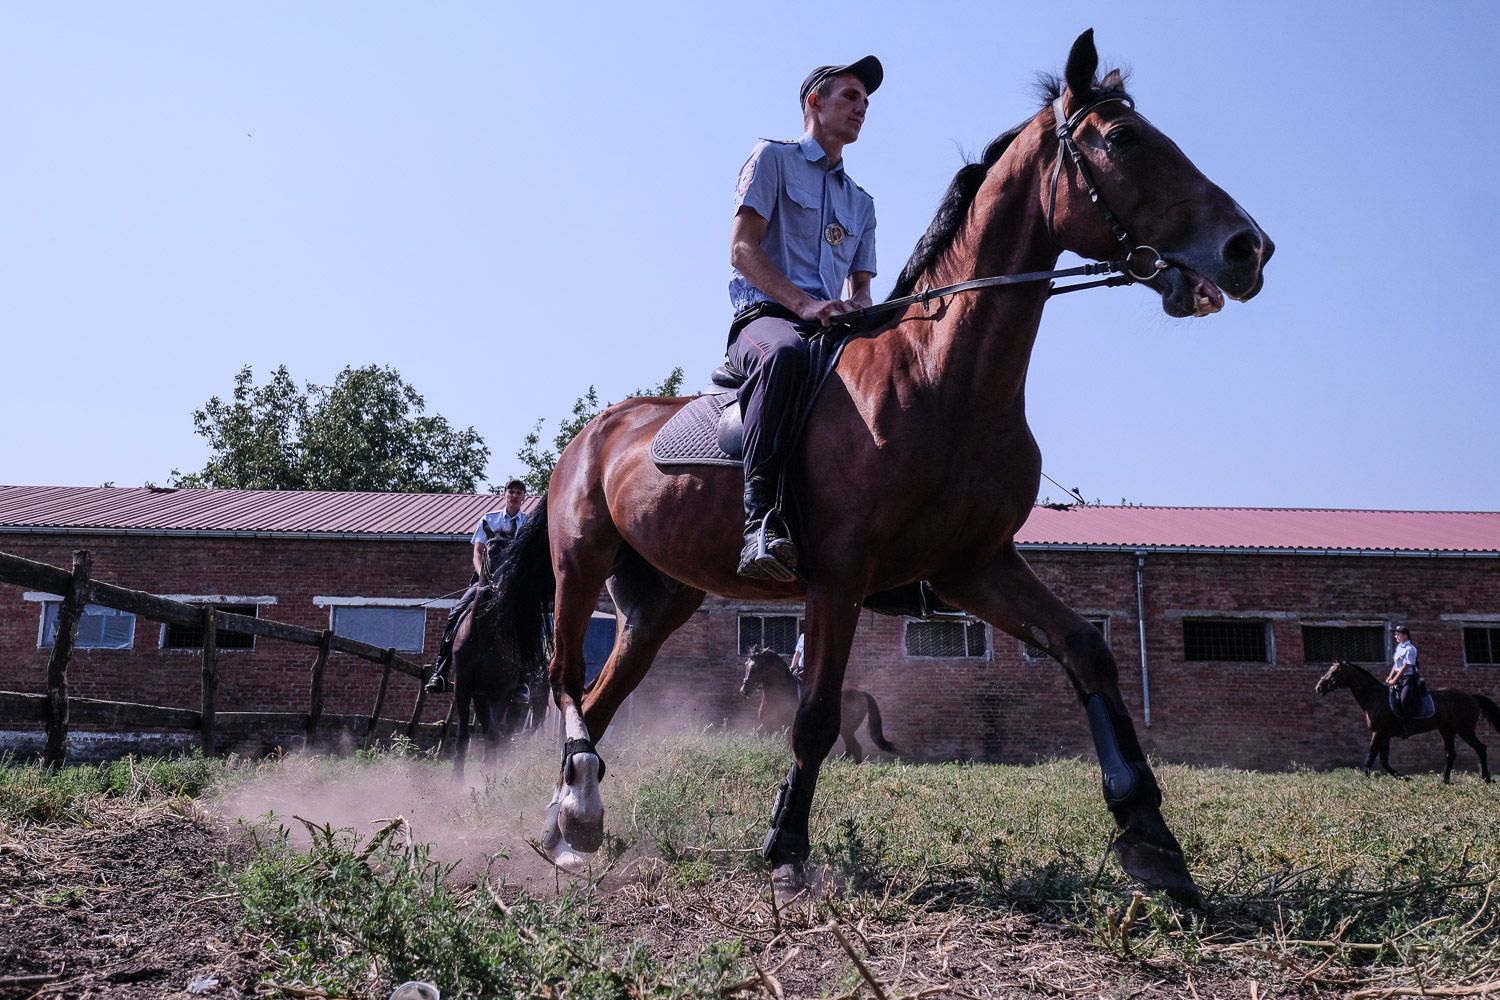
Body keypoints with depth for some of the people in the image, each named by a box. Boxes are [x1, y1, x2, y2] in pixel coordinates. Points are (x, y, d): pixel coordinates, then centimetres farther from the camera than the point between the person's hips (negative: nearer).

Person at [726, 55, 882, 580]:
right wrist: (804, 304, -18)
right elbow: (742, 250, -3)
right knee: (785, 354, -43)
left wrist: (859, 307, -5)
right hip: (766, 315, -6)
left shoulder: (861, 201, 30)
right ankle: (760, 518, -45)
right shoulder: (773, 158, 11)